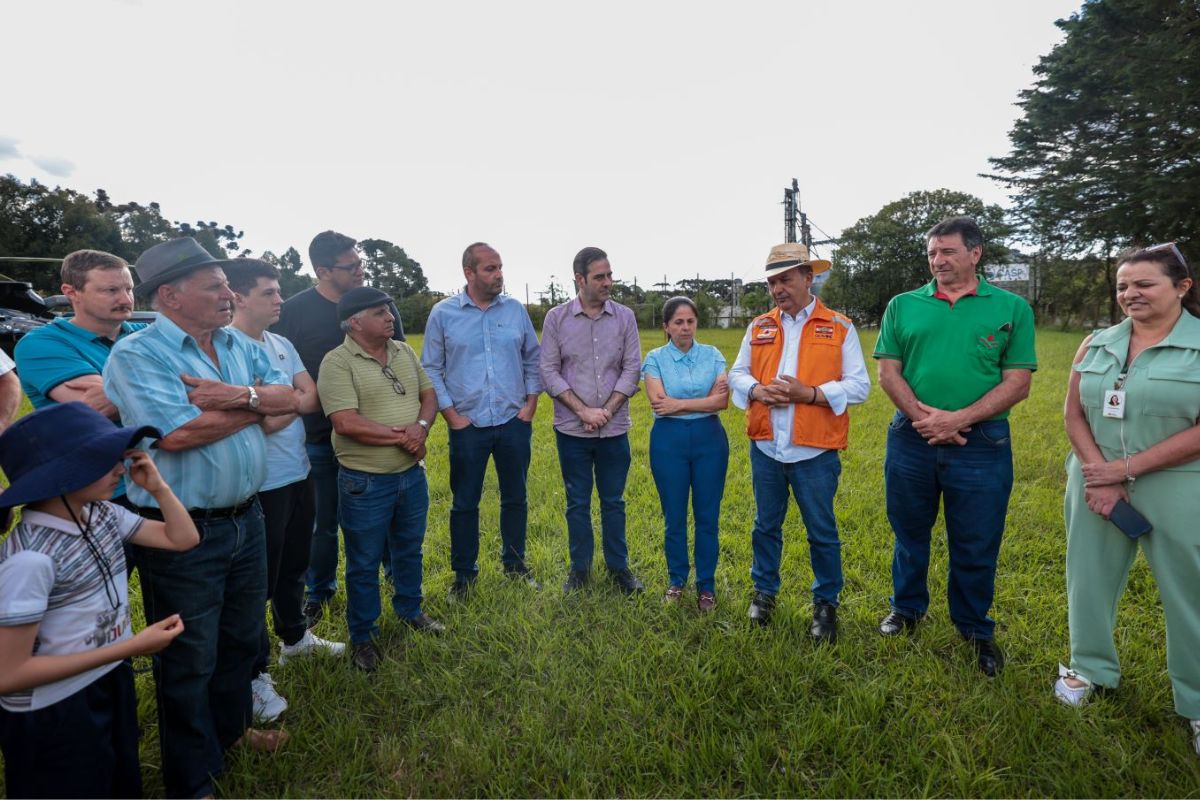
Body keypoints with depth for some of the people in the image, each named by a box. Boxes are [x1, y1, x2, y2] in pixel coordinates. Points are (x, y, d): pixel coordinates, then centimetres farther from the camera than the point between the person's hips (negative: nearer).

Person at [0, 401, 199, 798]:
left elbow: (184, 539, 4)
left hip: (112, 686, 7)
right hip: (53, 717, -7)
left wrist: (158, 487, -9)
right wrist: (130, 647, -27)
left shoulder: (103, 515, -6)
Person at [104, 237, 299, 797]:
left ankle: (229, 729, 47)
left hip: (245, 519, 7)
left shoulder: (240, 347, 6)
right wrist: (258, 405, -13)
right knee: (190, 660, 9)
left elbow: (288, 399, -1)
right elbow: (177, 434, -27)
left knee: (241, 640, 22)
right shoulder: (136, 355, -15)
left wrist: (238, 395, -21)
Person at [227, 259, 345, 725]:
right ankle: (255, 674, 22)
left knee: (294, 565, 24)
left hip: (297, 473, 8)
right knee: (260, 578, 6)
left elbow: (313, 398, 1)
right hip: (260, 484, -8)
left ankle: (294, 637, 45)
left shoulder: (282, 345, 8)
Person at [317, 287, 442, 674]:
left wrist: (421, 426, -13)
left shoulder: (404, 351, 5)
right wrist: (401, 436, -17)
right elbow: (346, 423, -24)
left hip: (412, 474, 6)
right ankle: (362, 637, 28)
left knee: (410, 549, 22)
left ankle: (410, 609, 44)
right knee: (364, 563, 10)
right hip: (365, 483, -6)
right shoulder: (337, 362, -15)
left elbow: (429, 395, 9)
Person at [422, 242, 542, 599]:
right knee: (465, 503, 8)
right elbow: (431, 369, 0)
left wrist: (531, 403, 1)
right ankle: (464, 572, 25)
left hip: (514, 423, 2)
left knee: (515, 498, 14)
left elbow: (533, 359, 9)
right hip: (467, 425, -2)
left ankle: (514, 561, 33)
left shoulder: (516, 309, 3)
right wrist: (450, 413, -6)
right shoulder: (443, 313, -3)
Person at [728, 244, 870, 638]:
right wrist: (757, 390, -10)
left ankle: (826, 602, 28)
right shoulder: (758, 327, 8)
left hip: (815, 451, -3)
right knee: (766, 525, 17)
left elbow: (859, 385, -6)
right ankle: (764, 591, 35)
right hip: (765, 447, 3)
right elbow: (737, 373, 12)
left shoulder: (840, 328, -2)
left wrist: (808, 393, -19)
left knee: (822, 532, 10)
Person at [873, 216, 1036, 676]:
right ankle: (907, 608, 38)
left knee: (976, 546, 10)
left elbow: (1018, 382, -5)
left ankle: (975, 630, 31)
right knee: (909, 534, 16)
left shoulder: (1011, 308, 1)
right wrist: (921, 416, -15)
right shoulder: (903, 306, 5)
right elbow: (888, 372, 0)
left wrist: (958, 419, -16)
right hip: (910, 440, 2)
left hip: (982, 444, -1)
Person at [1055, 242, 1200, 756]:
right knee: (1090, 577, 13)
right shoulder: (1097, 344, 5)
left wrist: (1126, 468, -16)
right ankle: (1091, 667, 35)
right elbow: (1075, 414, 3)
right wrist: (1098, 474, -9)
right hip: (1097, 484, 4)